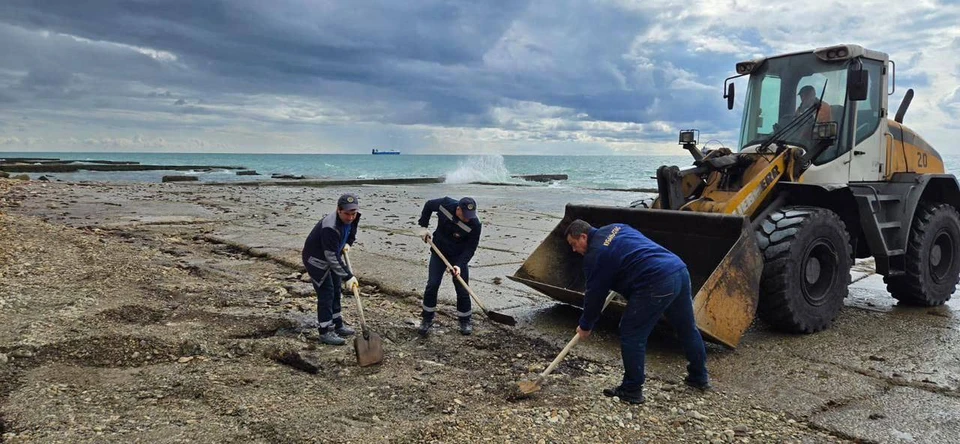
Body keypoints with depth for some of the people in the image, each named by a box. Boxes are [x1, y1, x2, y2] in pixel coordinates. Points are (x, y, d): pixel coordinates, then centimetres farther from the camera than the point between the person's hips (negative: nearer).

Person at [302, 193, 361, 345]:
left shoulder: (351, 219, -11)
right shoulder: (330, 227, -38)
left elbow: (351, 233, 16)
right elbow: (332, 258, -35)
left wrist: (347, 243, -2)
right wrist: (348, 276, -32)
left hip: (330, 257, 9)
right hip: (316, 259, -9)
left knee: (335, 291, 15)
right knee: (326, 293, -10)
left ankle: (337, 324, 29)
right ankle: (325, 331, -1)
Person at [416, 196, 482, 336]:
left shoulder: (474, 224, -28)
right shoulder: (445, 204, -23)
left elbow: (470, 248, -18)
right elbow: (428, 205, 0)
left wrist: (460, 264, -29)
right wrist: (423, 226, -3)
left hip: (459, 257, -1)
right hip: (438, 252, 2)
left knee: (462, 289, -1)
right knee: (432, 285, -1)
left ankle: (465, 321, 18)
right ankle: (427, 320, 14)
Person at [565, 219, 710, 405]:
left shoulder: (595, 255, -3)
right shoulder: (615, 228, 21)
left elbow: (595, 294, 3)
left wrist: (586, 325, 17)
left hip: (656, 284, -9)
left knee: (632, 335, 3)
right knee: (687, 328, 23)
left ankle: (631, 390, 11)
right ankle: (699, 377, 40)